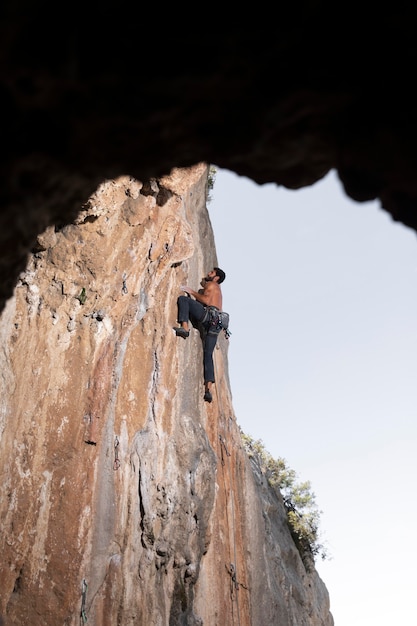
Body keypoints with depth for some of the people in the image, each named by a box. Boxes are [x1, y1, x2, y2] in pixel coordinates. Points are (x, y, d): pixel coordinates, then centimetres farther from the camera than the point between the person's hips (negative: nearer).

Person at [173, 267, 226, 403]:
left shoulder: (211, 285, 13)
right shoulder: (217, 290, 38)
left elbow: (206, 301, -4)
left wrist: (191, 291, 4)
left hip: (209, 314, -8)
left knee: (182, 299, -10)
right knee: (208, 355, 2)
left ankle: (184, 327, -30)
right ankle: (208, 389, -6)